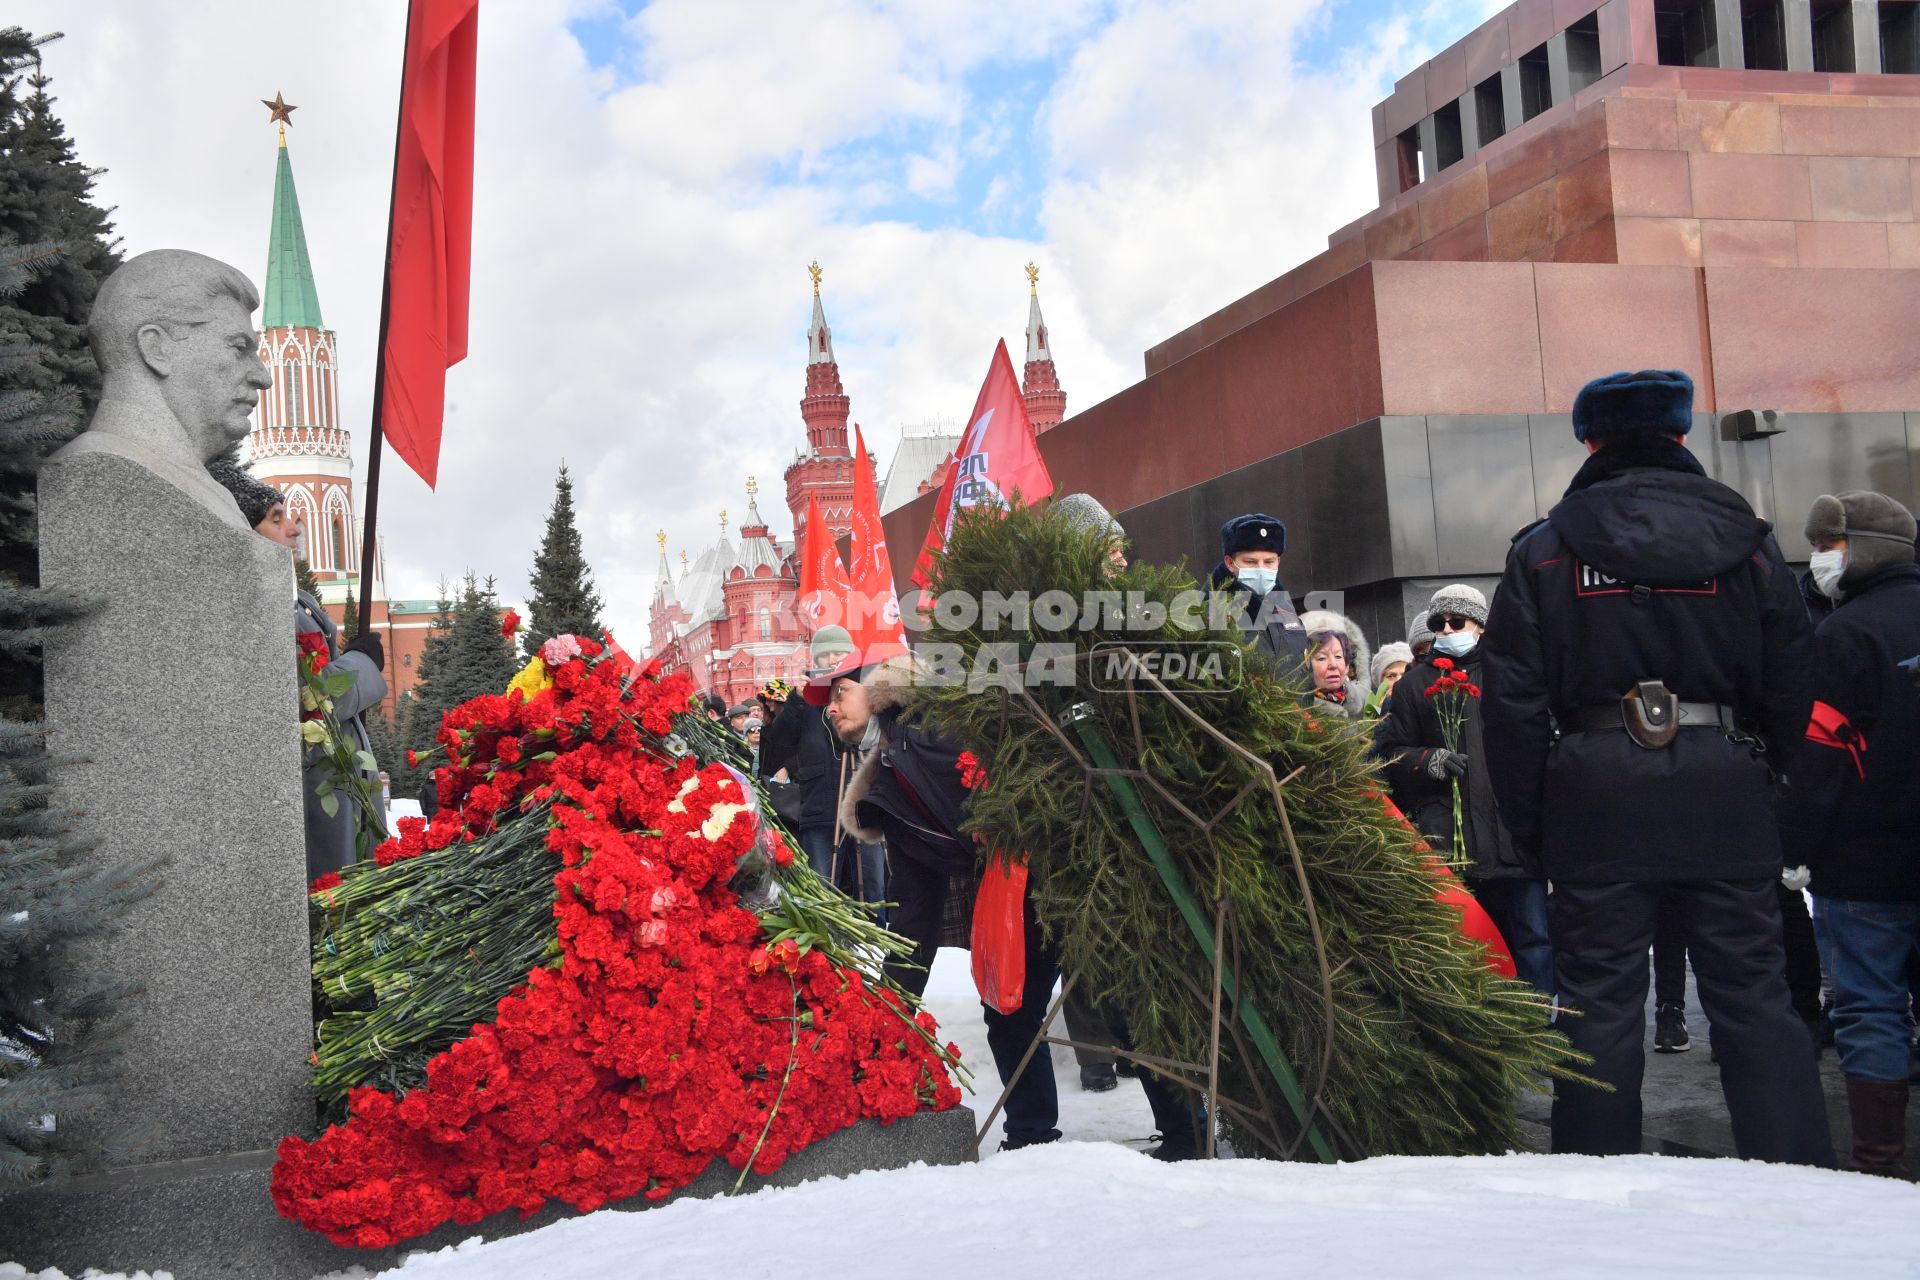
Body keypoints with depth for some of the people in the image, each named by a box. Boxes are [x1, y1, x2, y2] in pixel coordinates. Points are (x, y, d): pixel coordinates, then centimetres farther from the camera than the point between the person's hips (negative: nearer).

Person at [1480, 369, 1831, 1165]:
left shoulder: (1544, 550, 2)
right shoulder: (1748, 543, 6)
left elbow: (1512, 706, -2)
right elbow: (1792, 692, 7)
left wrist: (1529, 826, 4)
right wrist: (1764, 787, 17)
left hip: (1597, 795, -1)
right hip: (1726, 790, 1)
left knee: (1599, 1002, 5)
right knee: (1754, 996, 7)